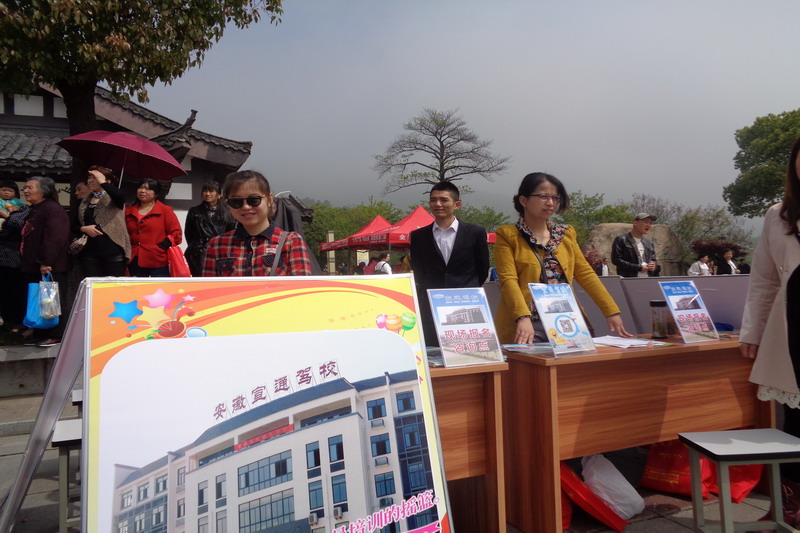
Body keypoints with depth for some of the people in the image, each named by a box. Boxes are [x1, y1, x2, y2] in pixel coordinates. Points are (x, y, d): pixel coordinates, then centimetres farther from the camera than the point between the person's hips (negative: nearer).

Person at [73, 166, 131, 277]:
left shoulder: (112, 198, 2)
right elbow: (74, 227, 19)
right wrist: (84, 228, -4)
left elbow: (119, 196, -25)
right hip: (89, 253, 5)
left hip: (113, 252, -5)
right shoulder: (84, 202, 17)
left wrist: (102, 182, -12)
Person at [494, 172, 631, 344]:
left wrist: (612, 312, 3)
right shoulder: (507, 235, -2)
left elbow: (585, 273, 11)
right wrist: (523, 318, -28)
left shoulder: (567, 233, 13)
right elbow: (508, 279, -13)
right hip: (524, 329, -4)